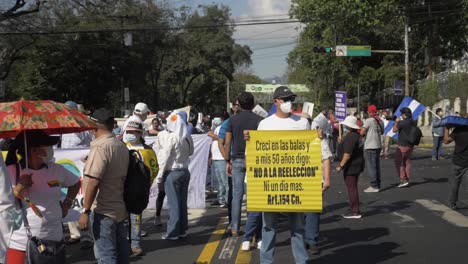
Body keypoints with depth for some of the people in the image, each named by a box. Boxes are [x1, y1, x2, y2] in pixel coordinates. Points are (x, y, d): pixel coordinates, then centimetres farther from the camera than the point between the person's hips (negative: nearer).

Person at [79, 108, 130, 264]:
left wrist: (85, 211, -18)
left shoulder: (100, 147, -15)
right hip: (120, 209, 8)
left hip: (103, 211, -8)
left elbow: (93, 182, -21)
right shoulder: (122, 146, 9)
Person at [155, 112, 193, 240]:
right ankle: (182, 230, 21)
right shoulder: (188, 138, 2)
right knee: (182, 202, 13)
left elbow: (165, 158, -15)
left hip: (172, 173, -6)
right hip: (185, 171, 6)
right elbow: (190, 152, 14)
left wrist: (160, 176, -8)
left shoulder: (171, 137, -17)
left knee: (174, 203, -1)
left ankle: (173, 232, 4)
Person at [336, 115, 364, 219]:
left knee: (351, 188, -5)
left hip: (351, 166, -11)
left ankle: (355, 211, -2)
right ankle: (354, 209, 23)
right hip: (357, 165, 11)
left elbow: (348, 154, -25)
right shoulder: (356, 135, 12)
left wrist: (341, 165, -21)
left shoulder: (349, 137, -20)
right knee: (353, 188, 17)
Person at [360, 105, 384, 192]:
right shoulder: (380, 121, 9)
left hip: (370, 146, -7)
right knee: (377, 166, 14)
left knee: (371, 166, -4)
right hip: (378, 146, 8)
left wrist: (364, 133, 5)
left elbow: (361, 133, -16)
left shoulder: (369, 120, -13)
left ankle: (374, 186, -6)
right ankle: (377, 185, 18)